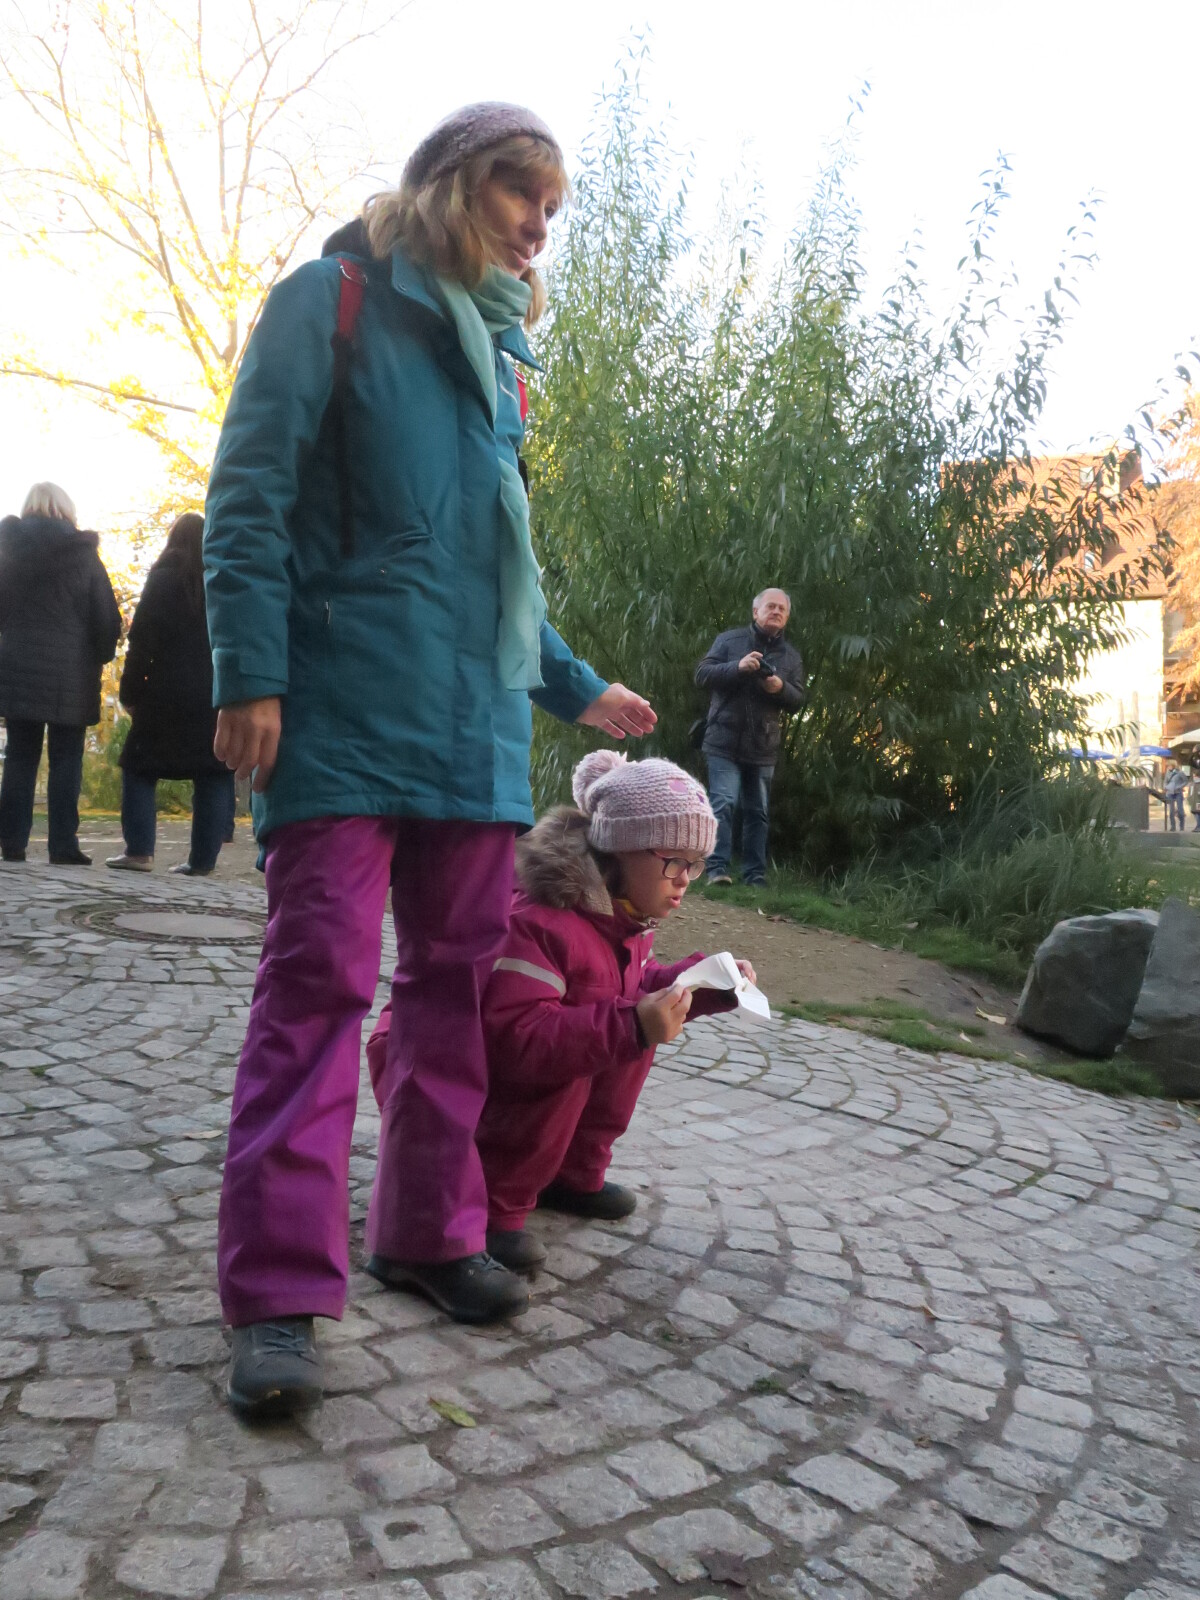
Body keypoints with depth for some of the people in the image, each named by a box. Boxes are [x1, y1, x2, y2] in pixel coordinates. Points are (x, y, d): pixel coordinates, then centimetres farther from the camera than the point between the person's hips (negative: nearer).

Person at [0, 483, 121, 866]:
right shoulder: (83, 552, -1)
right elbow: (107, 616, -2)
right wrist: (99, 658, 11)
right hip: (71, 671, -2)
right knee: (66, 759, 1)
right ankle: (63, 846, -4)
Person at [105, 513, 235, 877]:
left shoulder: (164, 577, 3)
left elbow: (143, 639, -3)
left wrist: (131, 691, -1)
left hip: (171, 692, -3)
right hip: (221, 695, 3)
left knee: (140, 767, 8)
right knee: (214, 776, 3)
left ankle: (139, 850, -2)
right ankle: (202, 860, -2)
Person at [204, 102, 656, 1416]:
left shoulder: (497, 349, 23)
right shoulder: (333, 299, 4)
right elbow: (250, 495, -5)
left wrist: (575, 688, 26)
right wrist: (250, 674, -15)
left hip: (474, 720, 7)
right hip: (344, 714, -7)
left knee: (457, 977, 7)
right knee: (319, 978, -9)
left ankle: (428, 1233, 19)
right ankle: (278, 1293, -3)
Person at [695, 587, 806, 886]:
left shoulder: (791, 656, 11)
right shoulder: (729, 640, 3)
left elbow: (798, 701, 8)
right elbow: (702, 675, -5)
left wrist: (781, 688, -15)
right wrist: (737, 667, -20)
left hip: (763, 748, 4)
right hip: (725, 741, -3)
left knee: (758, 813, 8)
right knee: (723, 804, -13)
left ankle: (755, 876, 13)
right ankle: (717, 869, -13)